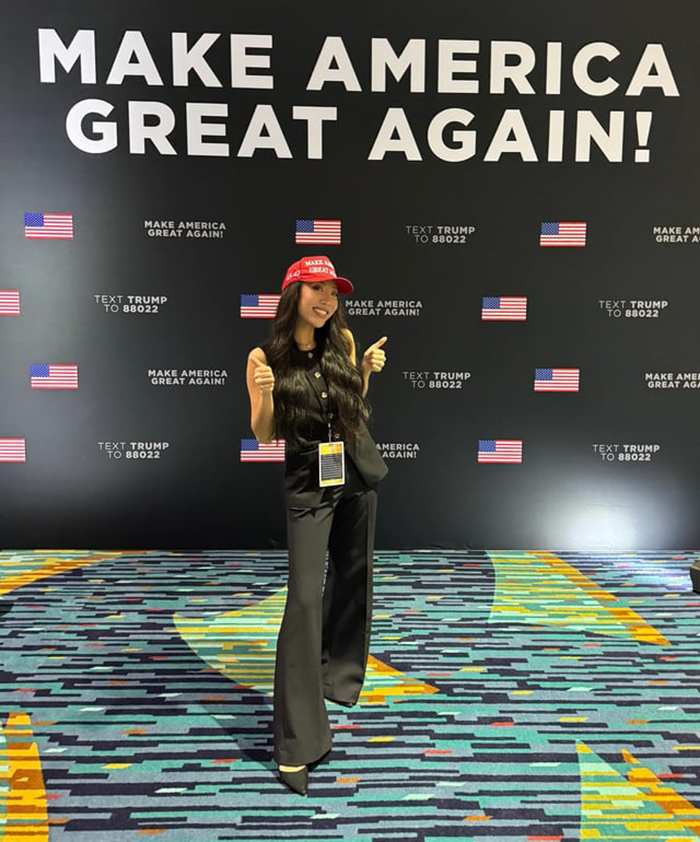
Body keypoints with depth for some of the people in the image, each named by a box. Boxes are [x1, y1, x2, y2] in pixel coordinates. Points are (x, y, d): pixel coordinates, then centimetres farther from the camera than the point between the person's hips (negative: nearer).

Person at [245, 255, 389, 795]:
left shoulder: (342, 341, 1)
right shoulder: (264, 357, -9)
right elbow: (264, 435, -6)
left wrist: (368, 371, -2)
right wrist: (266, 393, -24)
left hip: (359, 472, 5)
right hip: (308, 481, -5)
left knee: (351, 578, 17)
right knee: (305, 597, -9)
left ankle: (338, 675, 44)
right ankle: (296, 741, 1)